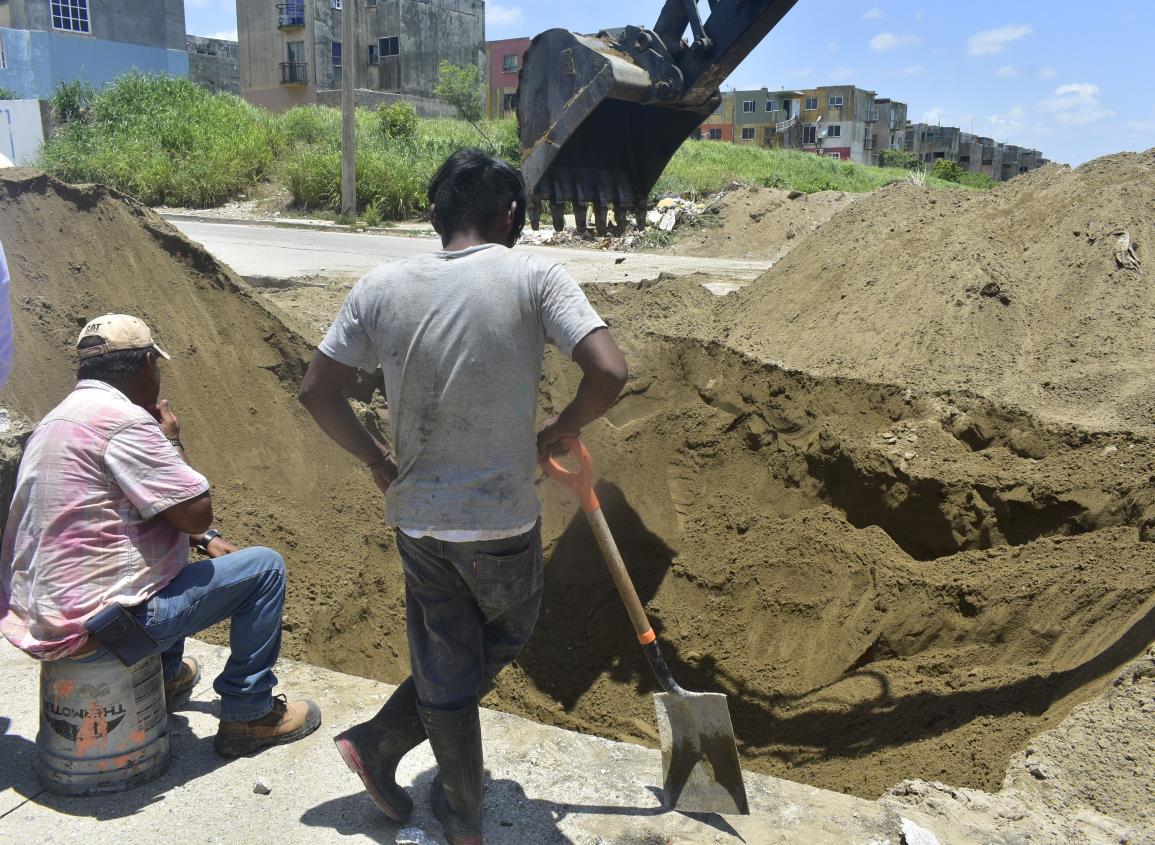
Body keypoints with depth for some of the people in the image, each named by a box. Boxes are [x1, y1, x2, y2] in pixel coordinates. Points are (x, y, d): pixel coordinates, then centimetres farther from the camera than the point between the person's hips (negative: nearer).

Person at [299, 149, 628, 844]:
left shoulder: (381, 288, -2)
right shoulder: (535, 277, -11)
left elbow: (318, 392, 1)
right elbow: (611, 374, -20)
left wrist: (376, 460, 14)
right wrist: (559, 433, -1)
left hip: (418, 519, 3)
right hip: (505, 520, -2)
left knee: (446, 667, 18)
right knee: (502, 643, 26)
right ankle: (381, 743, 33)